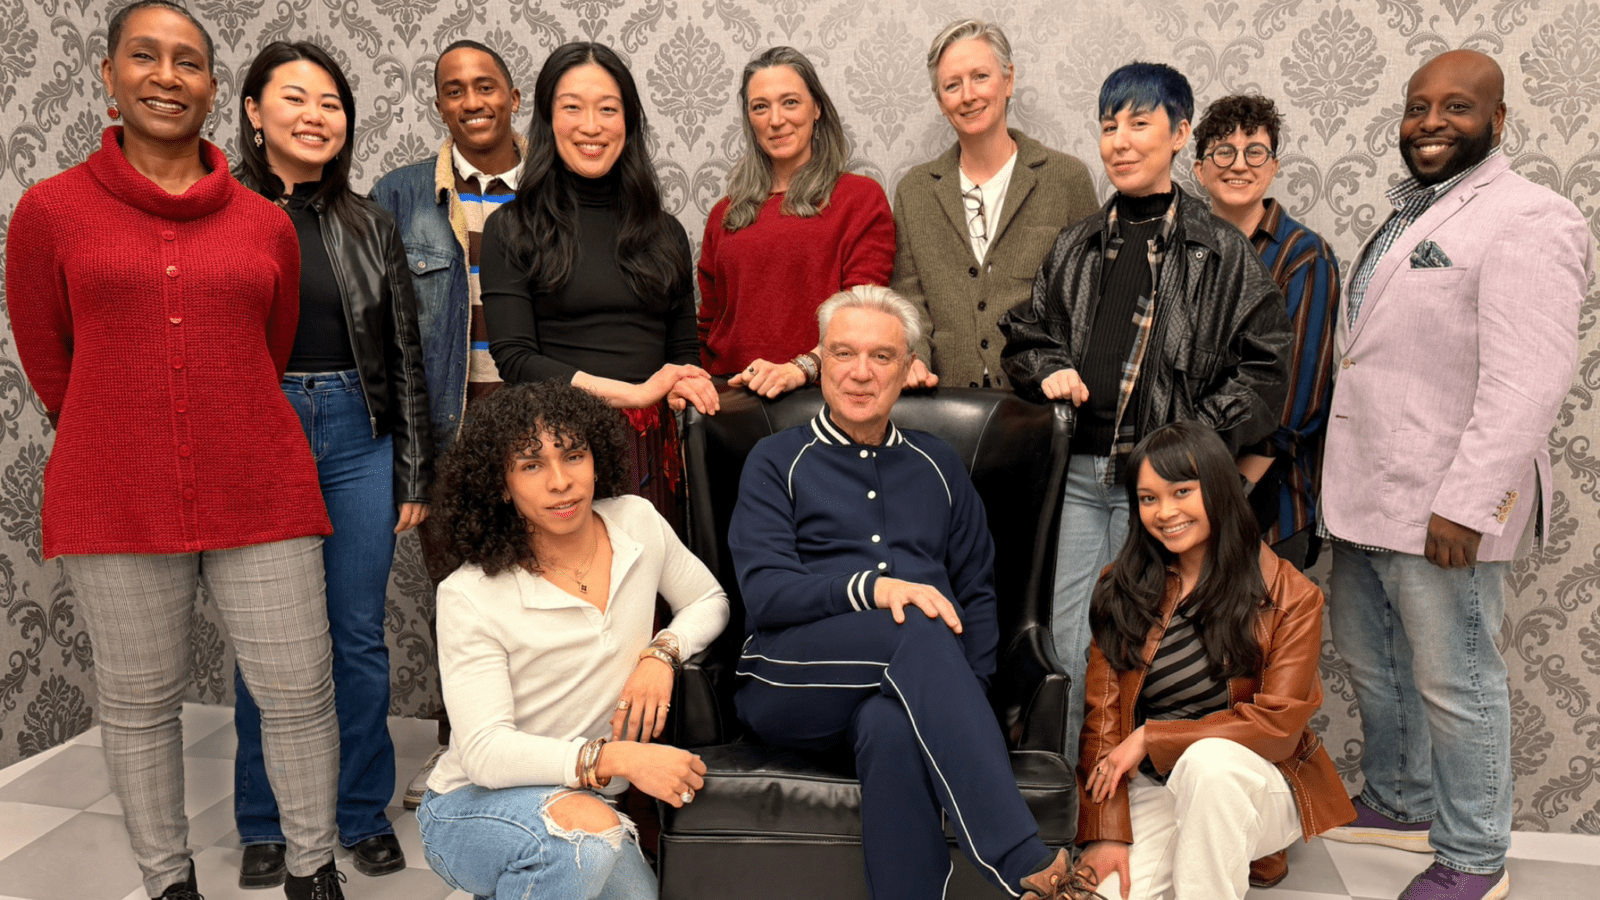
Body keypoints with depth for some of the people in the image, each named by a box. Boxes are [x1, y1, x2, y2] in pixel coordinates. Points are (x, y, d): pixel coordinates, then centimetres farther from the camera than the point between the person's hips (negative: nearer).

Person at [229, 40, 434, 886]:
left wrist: (414, 473, 5)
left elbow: (406, 355, 8)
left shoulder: (368, 224, 8)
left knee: (360, 635, 8)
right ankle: (265, 825, 25)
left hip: (358, 436, 2)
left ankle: (365, 814, 25)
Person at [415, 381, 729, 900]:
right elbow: (485, 751, -22)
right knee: (588, 827, -35)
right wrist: (618, 759, -34)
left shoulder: (636, 522, -4)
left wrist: (662, 653, -10)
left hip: (589, 800, 6)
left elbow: (709, 600, 11)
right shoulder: (469, 598, -17)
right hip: (474, 804, -6)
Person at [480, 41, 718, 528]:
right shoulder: (511, 229, 2)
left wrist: (681, 389, -6)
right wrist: (634, 392, -14)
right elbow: (513, 359, -7)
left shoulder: (665, 232, 13)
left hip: (651, 449, 3)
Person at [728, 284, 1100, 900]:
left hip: (903, 689, 2)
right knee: (919, 631, -34)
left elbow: (977, 594, 18)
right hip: (793, 687, -2)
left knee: (894, 730, -37)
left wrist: (961, 704, 1)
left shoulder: (937, 466, 22)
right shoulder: (778, 462, 11)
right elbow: (765, 593, -4)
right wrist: (871, 588, -21)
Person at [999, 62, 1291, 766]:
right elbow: (1023, 335, 22)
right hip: (1079, 473, 4)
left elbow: (1265, 367, -1)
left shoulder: (1221, 253, 2)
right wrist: (1049, 370, 0)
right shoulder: (1076, 248, 14)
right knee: (1070, 644, 6)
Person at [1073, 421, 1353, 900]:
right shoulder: (1121, 588, 2)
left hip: (1250, 785, -2)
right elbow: (1102, 716, -3)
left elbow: (1278, 725, -10)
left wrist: (1150, 738, -14)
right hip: (1150, 789, 3)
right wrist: (1106, 832, -13)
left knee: (1211, 758, -36)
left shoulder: (1289, 596, -4)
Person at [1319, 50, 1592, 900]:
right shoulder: (1410, 217, 16)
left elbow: (1526, 384, -20)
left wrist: (1466, 503, -24)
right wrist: (1342, 476, 14)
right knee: (1369, 660, 19)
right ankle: (1400, 804, 38)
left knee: (1451, 683, 3)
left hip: (1440, 506, -9)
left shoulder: (1527, 222, -12)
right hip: (1364, 493, 9)